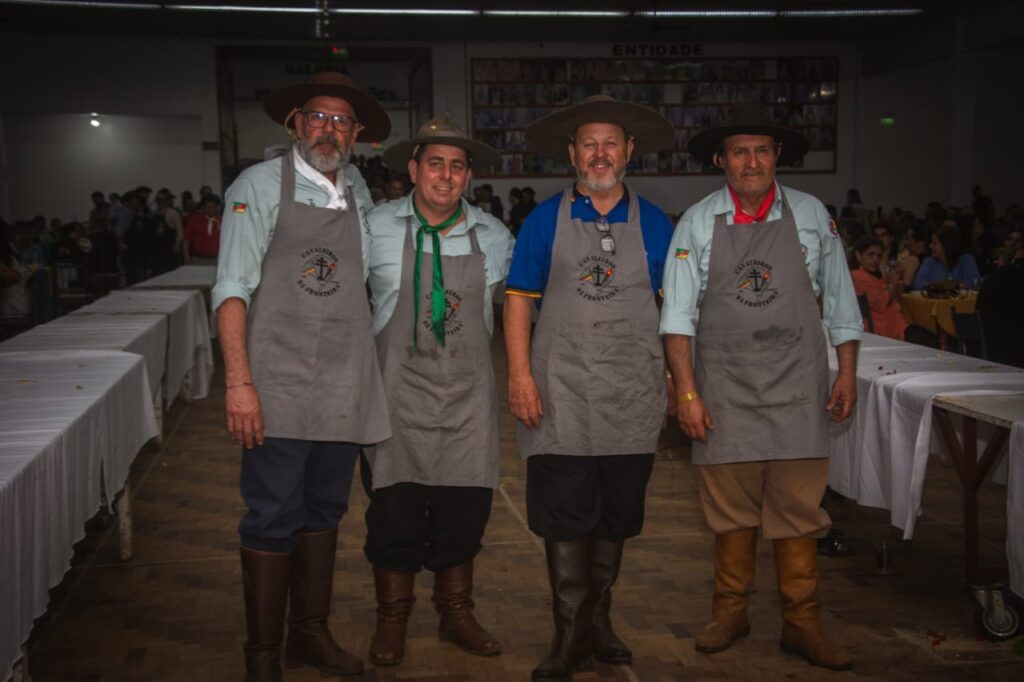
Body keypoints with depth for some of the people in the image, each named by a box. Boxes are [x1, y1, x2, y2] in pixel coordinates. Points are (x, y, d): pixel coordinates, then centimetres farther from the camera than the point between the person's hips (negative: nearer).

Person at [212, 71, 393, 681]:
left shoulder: (357, 190, 12)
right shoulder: (261, 185, -2)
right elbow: (233, 288, -8)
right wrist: (240, 383, -16)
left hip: (345, 388, 5)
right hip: (279, 386, -5)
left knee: (324, 513, 14)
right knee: (273, 521, -1)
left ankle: (311, 632, 28)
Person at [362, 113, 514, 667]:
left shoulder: (493, 237, 5)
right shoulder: (376, 228, -2)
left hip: (466, 395, 2)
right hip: (398, 390, -2)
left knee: (463, 510, 7)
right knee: (394, 509, 1)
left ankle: (456, 614, 26)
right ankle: (391, 621, 19)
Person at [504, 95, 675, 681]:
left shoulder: (653, 223, 7)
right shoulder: (544, 220, 3)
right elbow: (518, 300, 1)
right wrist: (521, 375, -8)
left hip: (633, 394, 2)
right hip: (561, 393, -1)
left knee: (617, 516, 10)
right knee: (564, 517, -1)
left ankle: (598, 617, 27)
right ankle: (571, 633, 11)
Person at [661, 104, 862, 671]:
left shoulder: (812, 215, 3)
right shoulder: (697, 222, 0)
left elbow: (839, 301, 10)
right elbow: (678, 315, -1)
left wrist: (847, 372, 6)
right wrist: (687, 392, -7)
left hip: (797, 390, 1)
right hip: (725, 390, 0)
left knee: (798, 508, 2)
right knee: (731, 509, 7)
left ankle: (801, 624, 16)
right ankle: (730, 614, 25)